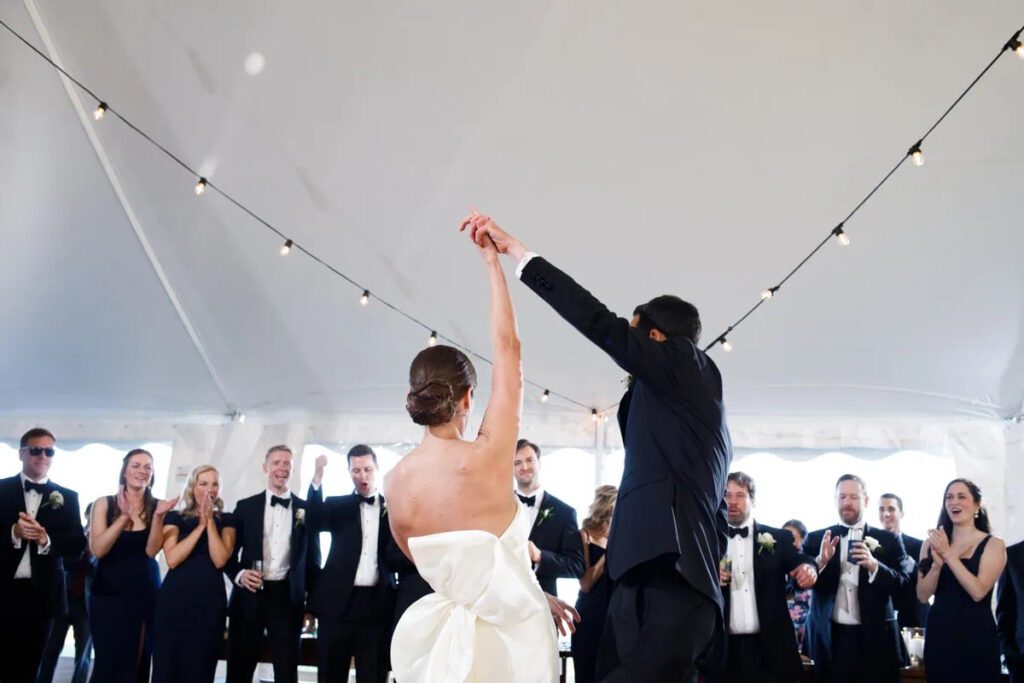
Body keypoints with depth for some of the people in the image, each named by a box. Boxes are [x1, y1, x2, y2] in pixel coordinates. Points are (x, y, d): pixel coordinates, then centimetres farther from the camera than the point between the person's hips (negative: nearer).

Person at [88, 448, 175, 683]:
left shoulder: (157, 507, 1)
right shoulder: (104, 504, 0)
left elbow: (152, 550, -9)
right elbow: (97, 549, -11)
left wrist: (158, 516, -22)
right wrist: (125, 517, -21)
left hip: (146, 593, 1)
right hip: (109, 593, -1)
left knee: (137, 662, 4)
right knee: (108, 662, -6)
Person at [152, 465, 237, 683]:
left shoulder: (226, 520, 8)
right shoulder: (174, 518, 7)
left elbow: (220, 560, -6)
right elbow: (172, 559, -7)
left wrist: (210, 522, -7)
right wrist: (200, 526, -7)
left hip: (210, 601, 0)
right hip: (175, 599, 0)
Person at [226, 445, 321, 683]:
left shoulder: (306, 509, 7)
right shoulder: (246, 506, 7)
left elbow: (312, 559, 9)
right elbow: (229, 552, 9)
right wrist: (239, 574, -12)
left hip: (288, 597, 0)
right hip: (249, 595, 0)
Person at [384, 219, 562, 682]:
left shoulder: (395, 482, -3)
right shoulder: (486, 457, -16)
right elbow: (507, 347, -9)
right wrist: (493, 261, -1)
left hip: (440, 634, 4)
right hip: (511, 639, -4)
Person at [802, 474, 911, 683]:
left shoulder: (888, 540, 6)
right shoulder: (816, 539, 6)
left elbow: (902, 583, -2)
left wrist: (874, 565, -19)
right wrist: (820, 561, -18)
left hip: (875, 639, 0)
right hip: (829, 639, 0)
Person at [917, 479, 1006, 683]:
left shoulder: (993, 544, -2)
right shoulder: (932, 543, 5)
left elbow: (978, 592, -15)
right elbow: (923, 595, -1)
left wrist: (948, 555, -18)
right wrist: (937, 564, -17)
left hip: (976, 637, -3)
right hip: (938, 635, 3)